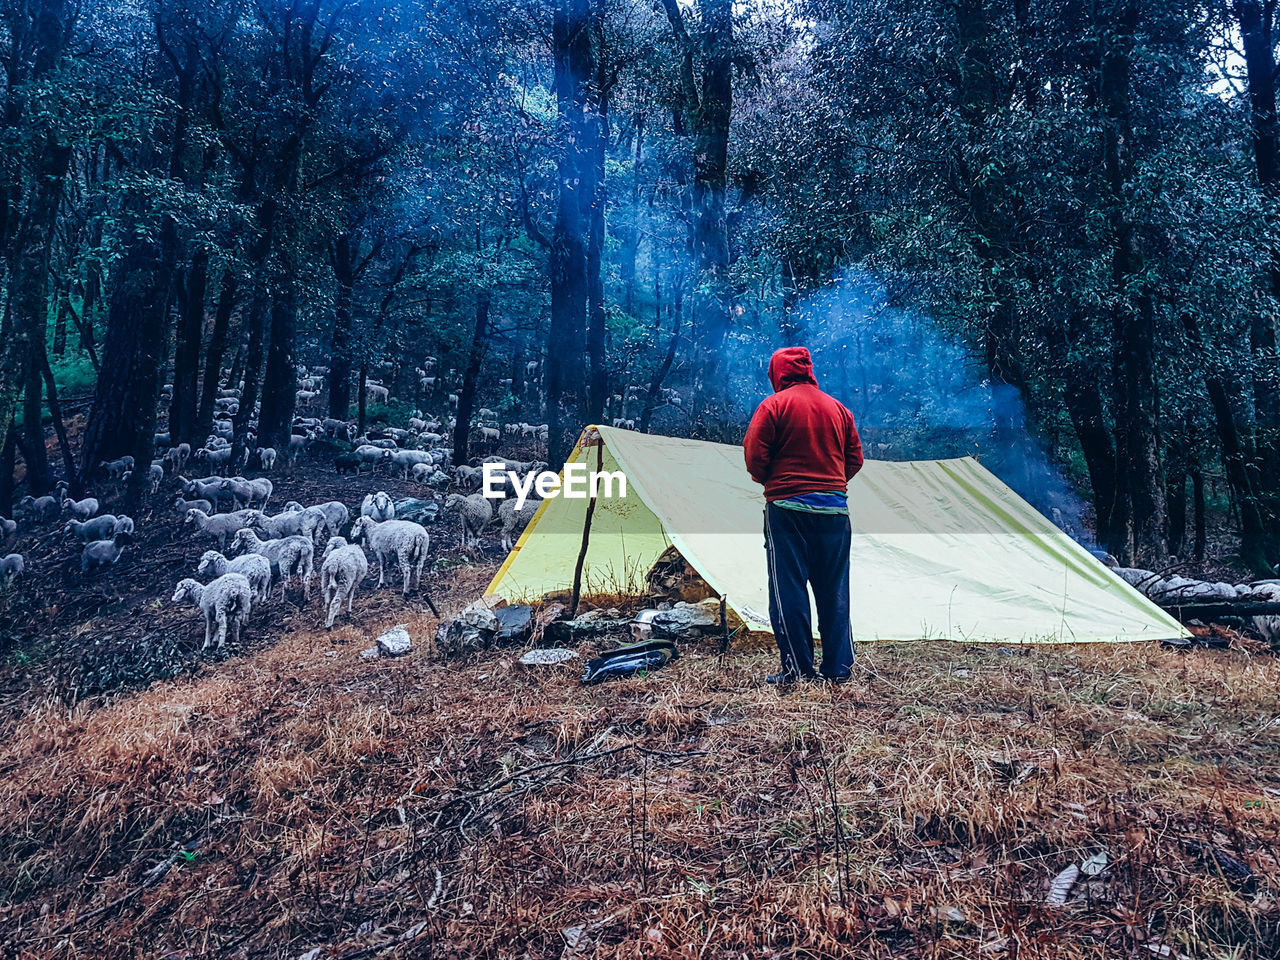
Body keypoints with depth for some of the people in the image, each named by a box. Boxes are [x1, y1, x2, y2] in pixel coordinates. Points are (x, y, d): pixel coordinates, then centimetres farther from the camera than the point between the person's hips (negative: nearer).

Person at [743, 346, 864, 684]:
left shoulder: (774, 405, -3)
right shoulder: (838, 408, 13)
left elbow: (754, 456, -9)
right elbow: (855, 459, 13)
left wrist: (768, 480, 10)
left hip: (787, 507, -5)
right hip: (834, 508, 5)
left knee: (788, 589, 2)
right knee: (834, 591, 11)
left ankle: (798, 668, 3)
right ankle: (839, 667, 15)